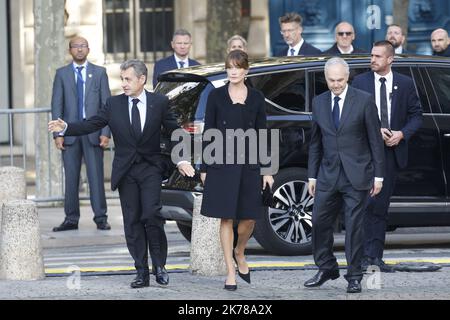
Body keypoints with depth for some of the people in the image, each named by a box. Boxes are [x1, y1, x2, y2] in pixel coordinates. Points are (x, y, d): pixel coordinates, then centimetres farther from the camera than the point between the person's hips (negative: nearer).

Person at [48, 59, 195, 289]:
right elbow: (91, 124, 0)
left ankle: (159, 266, 0)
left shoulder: (159, 103, 0)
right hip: (125, 172, 2)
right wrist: (66, 128, -15)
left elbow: (174, 132, 5)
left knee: (151, 215, -14)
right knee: (132, 222, 3)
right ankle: (142, 272, 8)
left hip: (150, 168, -2)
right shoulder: (114, 104, 4)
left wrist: (181, 160, -4)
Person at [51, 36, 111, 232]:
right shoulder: (62, 74, 8)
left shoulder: (99, 73, 8)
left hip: (93, 131, -1)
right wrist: (58, 133, -4)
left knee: (96, 175, -2)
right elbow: (56, 105, 5)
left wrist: (105, 132, -6)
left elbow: (107, 104, 4)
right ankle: (71, 219, 8)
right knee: (71, 177, 3)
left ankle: (100, 218, 3)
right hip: (70, 132, 1)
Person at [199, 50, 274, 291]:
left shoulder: (256, 98, 6)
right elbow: (208, 132, 2)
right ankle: (231, 272, 6)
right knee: (226, 218, 0)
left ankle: (239, 254, 32)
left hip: (249, 164, 2)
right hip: (222, 164, -2)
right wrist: (204, 168, 0)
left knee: (249, 217, 3)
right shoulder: (216, 96, 1)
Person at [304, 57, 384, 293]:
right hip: (328, 174, 4)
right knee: (319, 222, 3)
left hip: (356, 175, -4)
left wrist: (378, 175, -4)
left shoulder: (364, 101, -4)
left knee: (354, 227, -1)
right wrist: (312, 176, 10)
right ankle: (326, 269, 20)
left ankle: (354, 277, 7)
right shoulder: (319, 102, 8)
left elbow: (375, 140, -2)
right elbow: (315, 142, 13)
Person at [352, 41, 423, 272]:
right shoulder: (360, 82, 5)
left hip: (392, 150, 2)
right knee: (367, 202, -10)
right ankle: (365, 255, -9)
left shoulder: (405, 84, 8)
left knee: (381, 205, 5)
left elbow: (416, 115, 10)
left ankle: (376, 256, 8)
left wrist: (402, 134, -7)